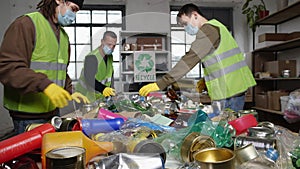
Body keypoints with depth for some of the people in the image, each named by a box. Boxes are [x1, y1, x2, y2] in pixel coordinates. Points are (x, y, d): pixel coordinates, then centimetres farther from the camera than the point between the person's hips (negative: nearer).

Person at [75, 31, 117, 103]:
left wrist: (110, 91, -1)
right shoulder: (92, 57, -21)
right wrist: (103, 89, -47)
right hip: (86, 96, -7)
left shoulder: (110, 56, 5)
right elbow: (90, 79, -33)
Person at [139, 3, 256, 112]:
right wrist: (205, 81, 14)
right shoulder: (214, 26, 19)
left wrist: (160, 84, -25)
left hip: (228, 92, -10)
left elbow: (189, 60, -23)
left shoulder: (208, 29, -13)